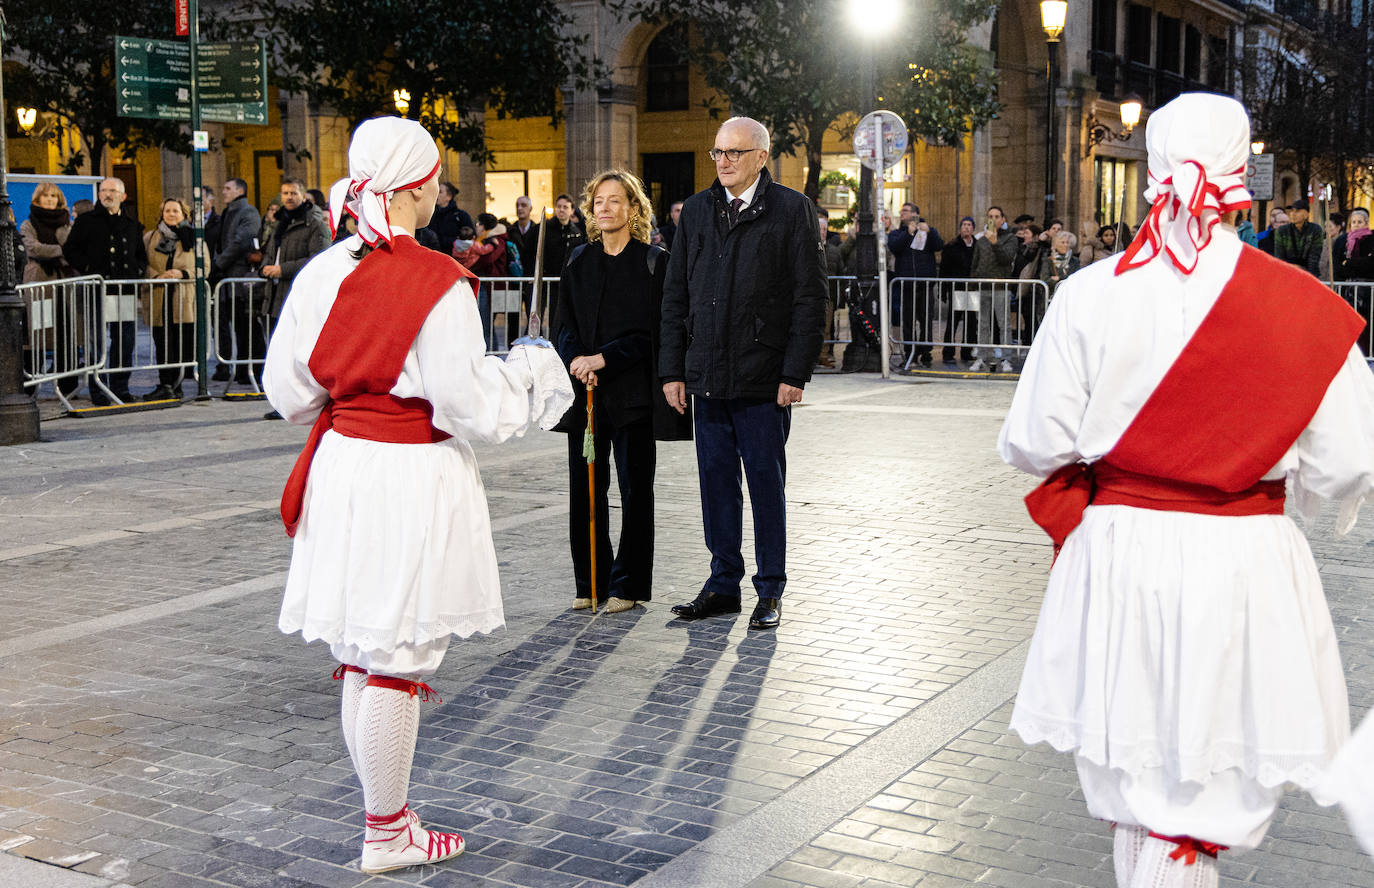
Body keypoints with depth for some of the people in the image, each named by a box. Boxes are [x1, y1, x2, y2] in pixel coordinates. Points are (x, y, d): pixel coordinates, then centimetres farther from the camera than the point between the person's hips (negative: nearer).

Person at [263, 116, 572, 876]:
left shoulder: (322, 273, 3)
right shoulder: (440, 286, -16)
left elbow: (289, 391, 8)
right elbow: (471, 407, -15)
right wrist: (532, 377, 4)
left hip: (342, 469, 7)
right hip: (415, 479, -7)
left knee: (361, 656, 16)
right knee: (397, 661, 3)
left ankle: (387, 816, 30)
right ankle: (387, 835, 16)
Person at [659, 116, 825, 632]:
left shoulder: (791, 210, -3)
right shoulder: (696, 211, 11)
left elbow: (809, 298, -6)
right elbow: (676, 296, 11)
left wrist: (794, 373, -11)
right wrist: (672, 370, 5)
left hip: (764, 377, -4)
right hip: (707, 375, 4)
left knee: (766, 483, 4)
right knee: (716, 482, 10)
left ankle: (770, 591, 15)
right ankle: (723, 584, 22)